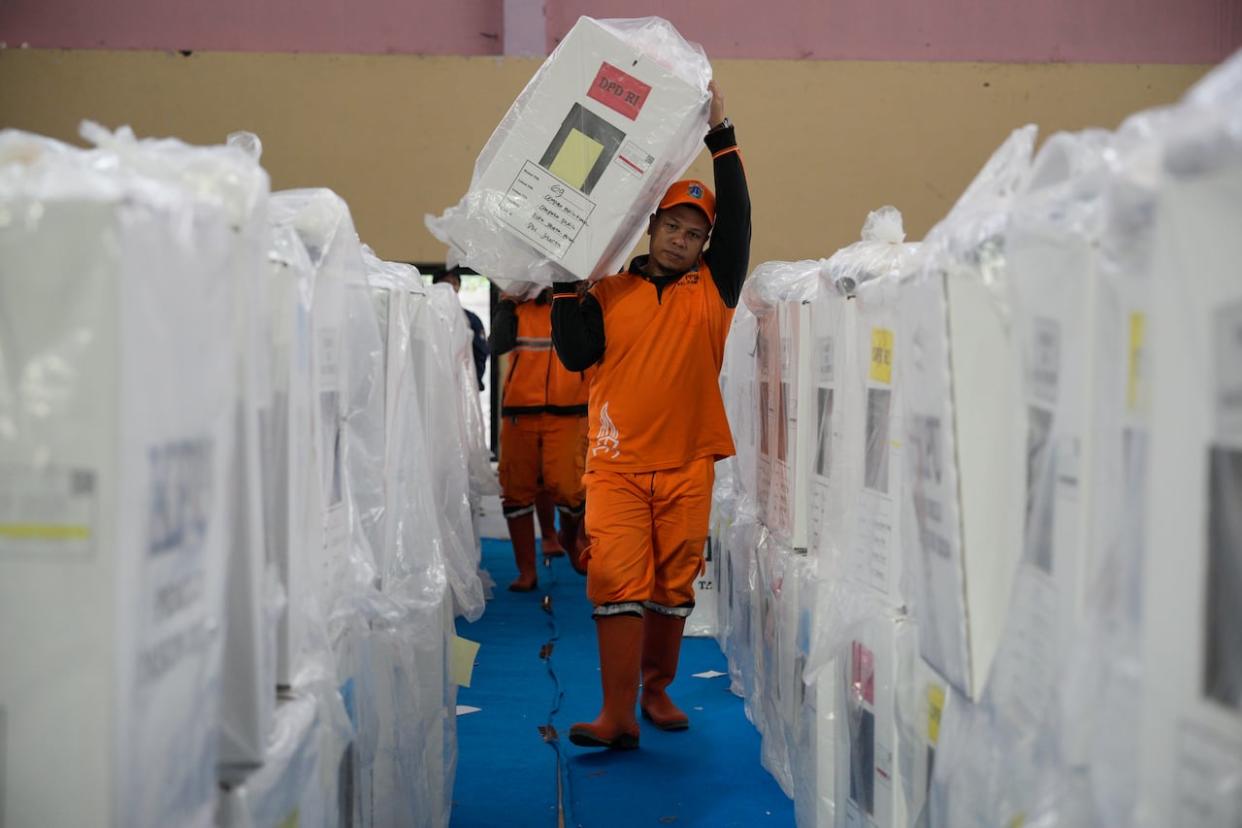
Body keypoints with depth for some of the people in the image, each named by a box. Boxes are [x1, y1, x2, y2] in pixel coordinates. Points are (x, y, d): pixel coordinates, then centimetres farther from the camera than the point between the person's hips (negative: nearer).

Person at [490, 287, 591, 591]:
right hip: (519, 414, 2)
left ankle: (570, 539, 20)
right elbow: (498, 344, -5)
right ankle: (526, 571, 15)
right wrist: (505, 305, -2)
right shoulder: (518, 309, 9)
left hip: (567, 415, -2)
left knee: (566, 486, -13)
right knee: (517, 491, 3)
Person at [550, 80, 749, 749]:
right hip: (618, 462, -1)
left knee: (673, 586, 9)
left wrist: (720, 135, -3)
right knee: (618, 582, -9)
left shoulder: (713, 288, 9)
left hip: (688, 463, 2)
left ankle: (657, 689, 25)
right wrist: (564, 285, -9)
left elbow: (738, 218, 0)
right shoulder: (608, 292, 7)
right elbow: (576, 353, -4)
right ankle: (618, 715, -11)